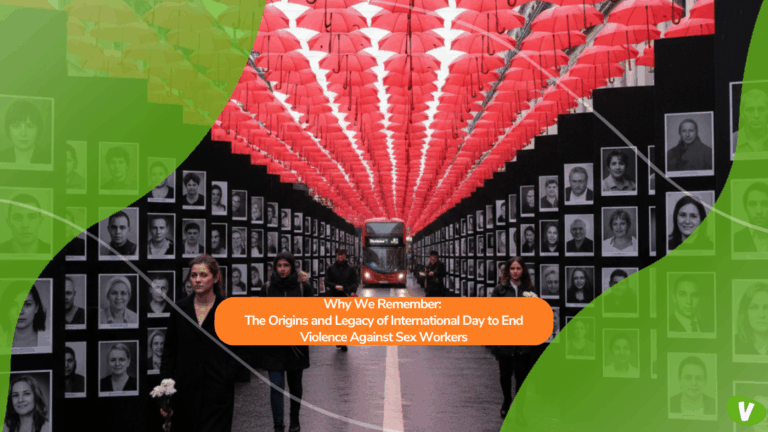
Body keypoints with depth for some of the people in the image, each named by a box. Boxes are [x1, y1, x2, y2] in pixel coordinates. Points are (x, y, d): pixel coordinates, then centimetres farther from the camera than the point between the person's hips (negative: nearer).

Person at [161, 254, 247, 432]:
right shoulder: (179, 309, 7)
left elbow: (240, 352, 2)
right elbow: (169, 351, 8)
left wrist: (226, 377, -11)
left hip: (217, 393, -3)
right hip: (184, 393, 3)